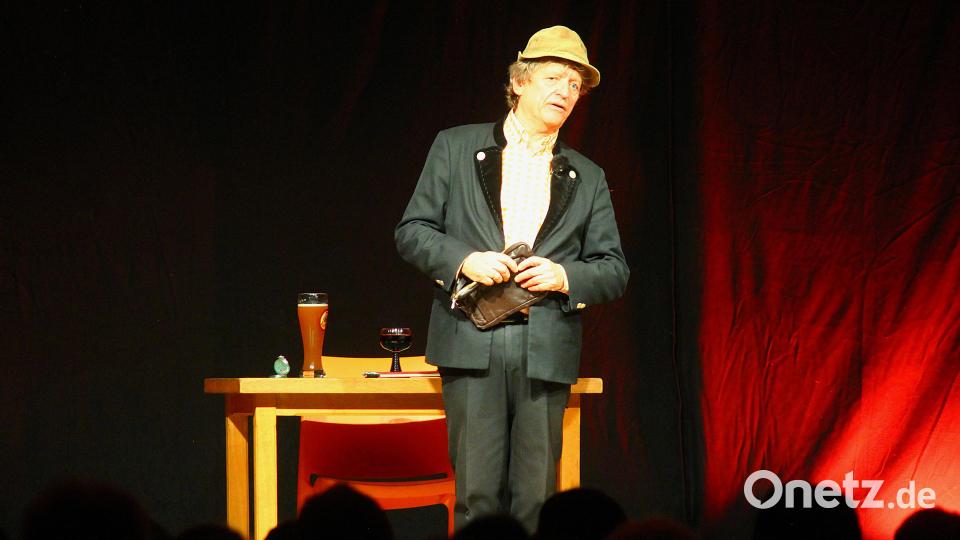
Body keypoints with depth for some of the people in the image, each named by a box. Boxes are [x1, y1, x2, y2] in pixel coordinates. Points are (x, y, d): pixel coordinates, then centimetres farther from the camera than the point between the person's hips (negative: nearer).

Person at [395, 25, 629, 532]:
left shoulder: (587, 178, 16)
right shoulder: (455, 148, 10)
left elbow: (614, 270, 13)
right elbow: (411, 231, 7)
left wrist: (566, 276, -8)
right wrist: (463, 259, -12)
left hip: (546, 351, 2)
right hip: (472, 343, -2)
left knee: (535, 499, -1)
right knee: (478, 494, -5)